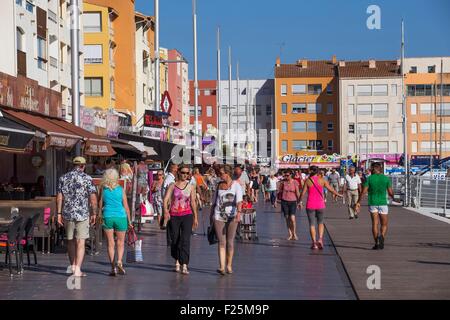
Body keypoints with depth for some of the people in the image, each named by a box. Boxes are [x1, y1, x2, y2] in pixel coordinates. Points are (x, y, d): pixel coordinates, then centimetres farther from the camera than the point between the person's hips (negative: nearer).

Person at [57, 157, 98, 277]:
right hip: (82, 214, -4)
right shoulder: (87, 178, -5)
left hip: (67, 214, 4)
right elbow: (93, 198, -8)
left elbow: (59, 197, 4)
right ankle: (77, 269, -8)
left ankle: (73, 266, 25)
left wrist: (59, 213, 8)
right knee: (80, 242, -2)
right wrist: (94, 213, 1)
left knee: (70, 240, 16)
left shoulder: (63, 178, 5)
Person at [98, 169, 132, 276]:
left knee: (110, 243, 6)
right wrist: (129, 220, 7)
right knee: (120, 242, 12)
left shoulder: (103, 189, 1)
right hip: (120, 216, 0)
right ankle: (119, 261, -11)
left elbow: (100, 205, 5)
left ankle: (113, 267, 3)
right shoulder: (121, 190, -1)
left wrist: (99, 216, 17)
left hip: (107, 217, 1)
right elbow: (126, 206, 0)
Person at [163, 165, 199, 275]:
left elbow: (193, 202, 12)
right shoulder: (172, 186, 4)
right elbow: (166, 199, -7)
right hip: (174, 215, 1)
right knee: (175, 240, 8)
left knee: (185, 240, -13)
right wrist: (166, 211, -25)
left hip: (187, 215, 0)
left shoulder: (190, 187, 8)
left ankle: (184, 266, -19)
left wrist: (195, 217, 13)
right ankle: (177, 261, 31)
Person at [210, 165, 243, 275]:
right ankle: (222, 267, -15)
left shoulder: (236, 185, -2)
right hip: (218, 216, 2)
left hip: (232, 217, -2)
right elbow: (214, 201, 22)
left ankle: (229, 265, 19)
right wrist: (211, 215, 22)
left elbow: (239, 200, -16)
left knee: (230, 242, 5)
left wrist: (239, 213, -30)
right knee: (221, 242, -7)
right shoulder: (219, 185, 12)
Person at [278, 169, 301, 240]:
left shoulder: (295, 182, -5)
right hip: (284, 202, 2)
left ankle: (294, 234, 3)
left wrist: (299, 202, -8)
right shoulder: (283, 182, -1)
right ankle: (290, 234, 17)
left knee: (292, 218, -14)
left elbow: (297, 193, -3)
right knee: (287, 218, 6)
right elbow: (279, 191, 8)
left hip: (292, 202, -2)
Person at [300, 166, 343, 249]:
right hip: (320, 205, 1)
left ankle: (314, 243, 2)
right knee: (320, 223, 18)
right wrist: (338, 194, 18)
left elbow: (303, 192, -5)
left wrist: (300, 201, 11)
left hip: (310, 205, -1)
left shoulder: (308, 180, -5)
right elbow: (331, 189, 1)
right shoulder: (322, 180, -2)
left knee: (312, 224, 7)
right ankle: (320, 239, -2)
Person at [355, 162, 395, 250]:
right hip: (383, 203, 0)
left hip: (372, 203, 0)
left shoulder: (369, 178, -1)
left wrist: (358, 202, 1)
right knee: (384, 224, 8)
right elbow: (390, 192, -1)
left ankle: (377, 243, -2)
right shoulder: (386, 178, -1)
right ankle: (382, 236, -21)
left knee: (375, 224, 5)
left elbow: (363, 192, -6)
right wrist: (393, 197, 22)